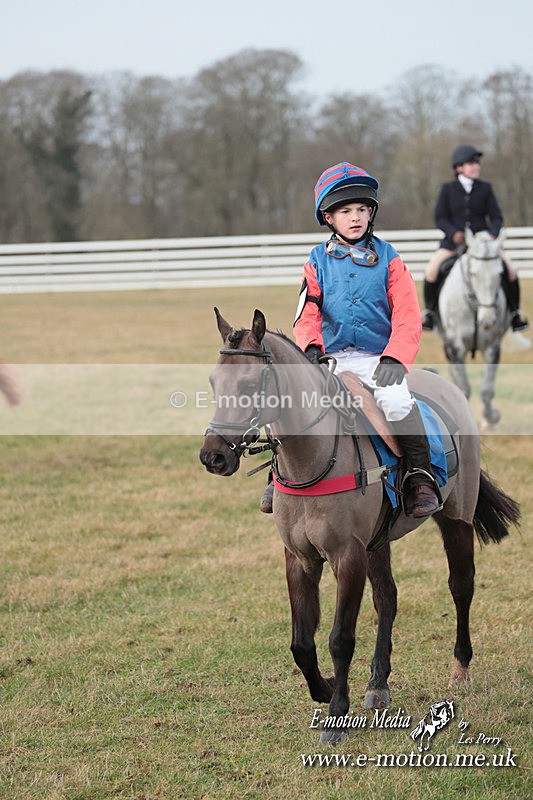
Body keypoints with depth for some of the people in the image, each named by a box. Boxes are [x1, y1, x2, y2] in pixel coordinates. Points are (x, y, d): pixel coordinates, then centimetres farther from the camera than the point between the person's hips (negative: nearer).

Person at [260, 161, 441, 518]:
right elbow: (307, 314, 4)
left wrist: (394, 359, -14)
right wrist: (311, 347, -17)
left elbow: (407, 316, 0)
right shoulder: (318, 261, 10)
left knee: (396, 399, -31)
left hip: (379, 358, -2)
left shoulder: (387, 258, 5)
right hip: (332, 358, 2)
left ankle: (421, 476, -15)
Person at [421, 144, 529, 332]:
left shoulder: (485, 188, 5)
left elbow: (496, 217, 3)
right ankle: (429, 311, 0)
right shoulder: (448, 189, 2)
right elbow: (440, 217, -2)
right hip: (454, 241, -1)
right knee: (432, 270, -23)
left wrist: (493, 234, -18)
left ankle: (515, 313, 5)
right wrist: (453, 233, -20)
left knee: (509, 270, -15)